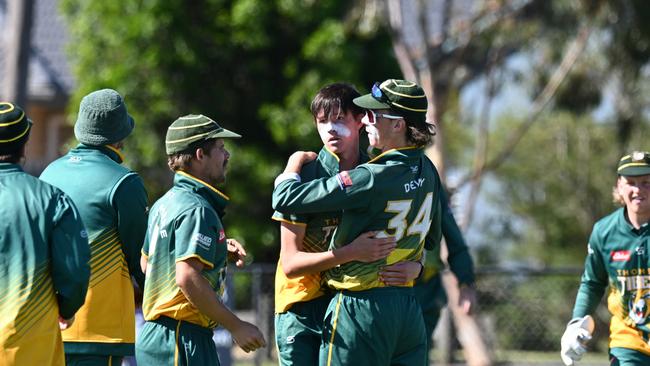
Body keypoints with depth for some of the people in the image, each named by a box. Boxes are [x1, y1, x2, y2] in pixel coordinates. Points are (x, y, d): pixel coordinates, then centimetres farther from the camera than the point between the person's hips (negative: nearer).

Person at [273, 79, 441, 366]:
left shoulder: (371, 179, -20)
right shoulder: (426, 171, 3)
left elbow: (286, 198, -18)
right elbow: (432, 239, 18)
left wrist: (295, 163, 2)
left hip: (361, 310, -7)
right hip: (409, 308, 7)